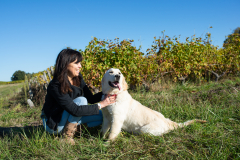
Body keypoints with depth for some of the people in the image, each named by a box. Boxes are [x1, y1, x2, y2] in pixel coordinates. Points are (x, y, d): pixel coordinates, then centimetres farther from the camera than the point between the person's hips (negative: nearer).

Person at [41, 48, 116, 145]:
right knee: (81, 100, -29)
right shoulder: (56, 86, -29)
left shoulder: (78, 78, -5)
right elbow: (75, 110, -34)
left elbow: (91, 99, -7)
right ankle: (67, 135, -16)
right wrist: (101, 105, -31)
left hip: (69, 117, 8)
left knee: (101, 116, -1)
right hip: (53, 123, -8)